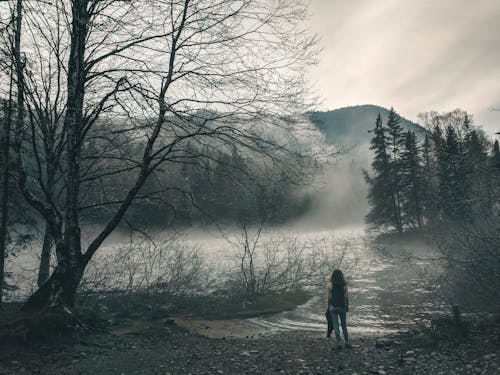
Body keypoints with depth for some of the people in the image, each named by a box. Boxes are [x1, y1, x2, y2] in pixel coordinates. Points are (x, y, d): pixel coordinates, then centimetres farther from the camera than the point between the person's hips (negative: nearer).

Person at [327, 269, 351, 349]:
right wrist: (347, 306, 10)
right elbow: (346, 297, -3)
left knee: (336, 326, 3)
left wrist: (329, 307, 6)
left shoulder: (330, 285, -8)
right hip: (342, 307, 2)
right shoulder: (344, 285, -4)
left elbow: (329, 298, -6)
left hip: (333, 307, -2)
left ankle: (338, 343, 0)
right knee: (344, 325, 16)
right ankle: (347, 342, 19)